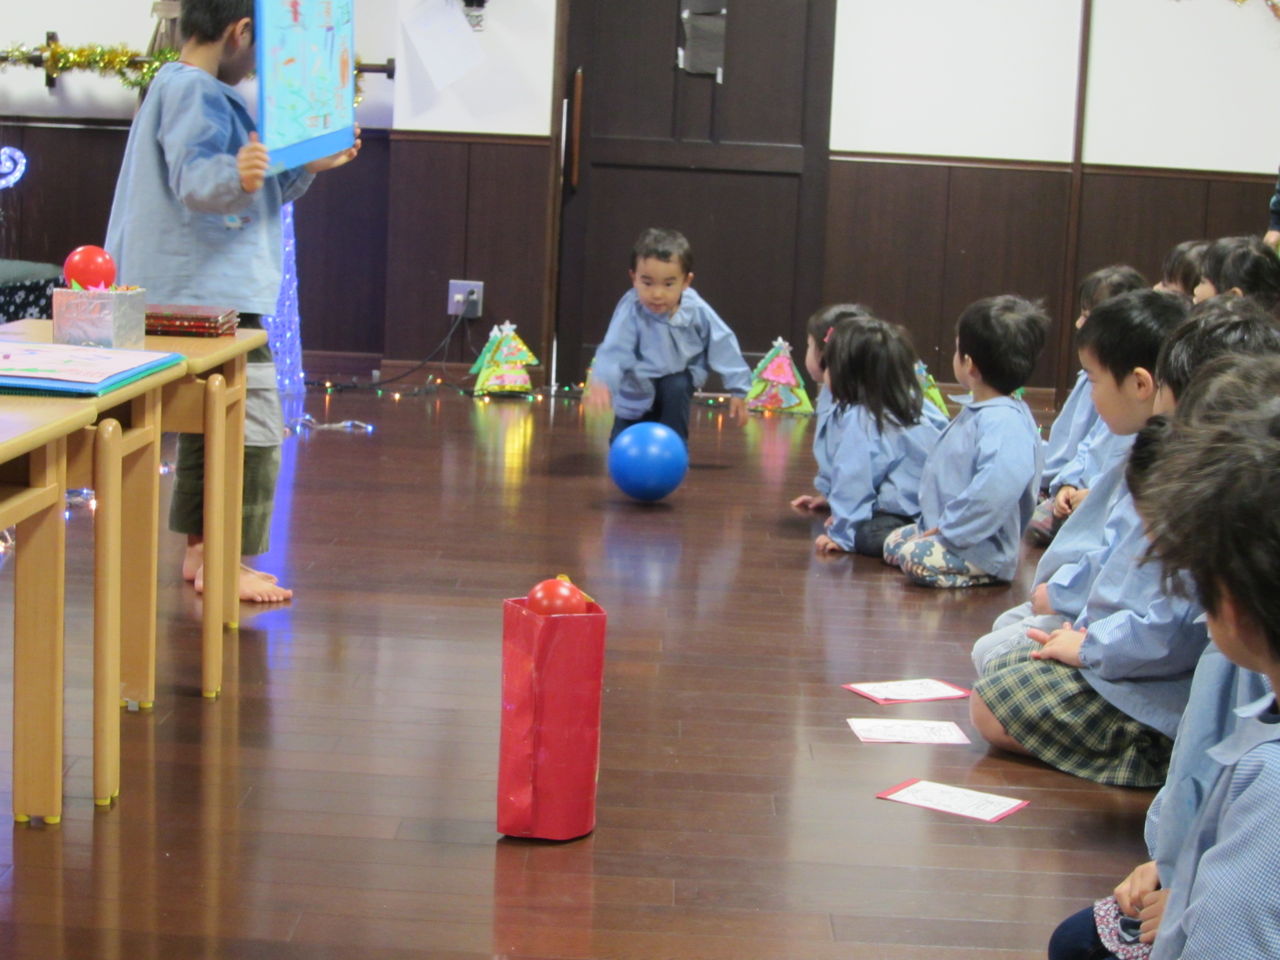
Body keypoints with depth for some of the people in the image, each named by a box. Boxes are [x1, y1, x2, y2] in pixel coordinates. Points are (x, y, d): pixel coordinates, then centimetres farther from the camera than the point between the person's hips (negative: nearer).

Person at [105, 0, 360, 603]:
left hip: (212, 293, 11)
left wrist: (309, 168, 20)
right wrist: (234, 175, -48)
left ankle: (200, 548, 23)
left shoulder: (205, 93, 20)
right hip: (210, 295, -11)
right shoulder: (191, 90, -13)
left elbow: (258, 196, 26)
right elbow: (192, 177, -29)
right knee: (252, 430, -9)